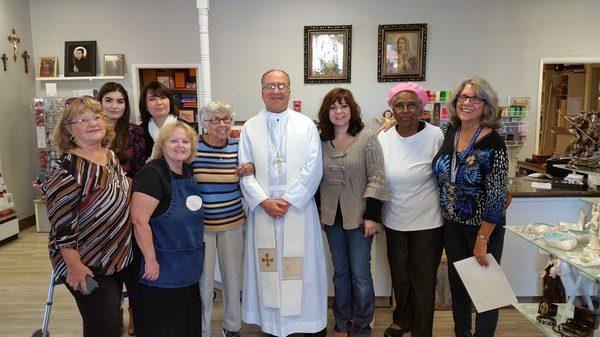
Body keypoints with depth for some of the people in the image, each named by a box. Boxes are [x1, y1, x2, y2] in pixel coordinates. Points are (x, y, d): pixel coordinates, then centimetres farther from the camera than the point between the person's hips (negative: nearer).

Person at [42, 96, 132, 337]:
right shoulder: (66, 168, -19)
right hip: (87, 265, -8)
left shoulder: (111, 157, 5)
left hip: (118, 259, 8)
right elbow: (61, 223, -20)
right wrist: (74, 266, -21)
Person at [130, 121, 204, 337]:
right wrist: (150, 260, -22)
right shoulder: (152, 174, -18)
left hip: (188, 269, 8)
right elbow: (139, 221, -24)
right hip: (162, 270, -8)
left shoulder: (187, 173, 7)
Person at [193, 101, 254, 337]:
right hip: (201, 223, -2)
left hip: (233, 222, 3)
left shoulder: (237, 147, 1)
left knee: (233, 275, 14)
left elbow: (246, 182, 15)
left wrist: (250, 169, -7)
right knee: (203, 279, 5)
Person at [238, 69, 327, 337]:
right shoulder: (250, 128, 7)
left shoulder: (306, 125, 4)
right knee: (268, 266, 6)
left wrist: (288, 200, -11)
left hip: (298, 208, -1)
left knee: (302, 264, 4)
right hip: (262, 209, 1)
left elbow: (313, 168, -4)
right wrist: (264, 201, -9)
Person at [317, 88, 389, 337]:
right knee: (340, 272, 15)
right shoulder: (322, 142, 5)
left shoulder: (367, 137, -7)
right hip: (332, 216, 4)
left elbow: (376, 178, -10)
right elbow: (318, 179, 11)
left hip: (358, 216, -4)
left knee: (360, 275, 2)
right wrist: (319, 212, 9)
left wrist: (372, 215, -14)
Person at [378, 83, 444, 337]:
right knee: (399, 276, 20)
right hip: (395, 221, 4)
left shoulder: (435, 136, -12)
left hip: (427, 222, -4)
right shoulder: (383, 139, -2)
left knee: (423, 280, 8)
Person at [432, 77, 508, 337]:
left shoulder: (493, 143, -19)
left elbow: (496, 197, -18)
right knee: (457, 283, 19)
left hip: (483, 226, -5)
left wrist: (482, 240, -17)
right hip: (452, 223, 6)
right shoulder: (451, 132, -2)